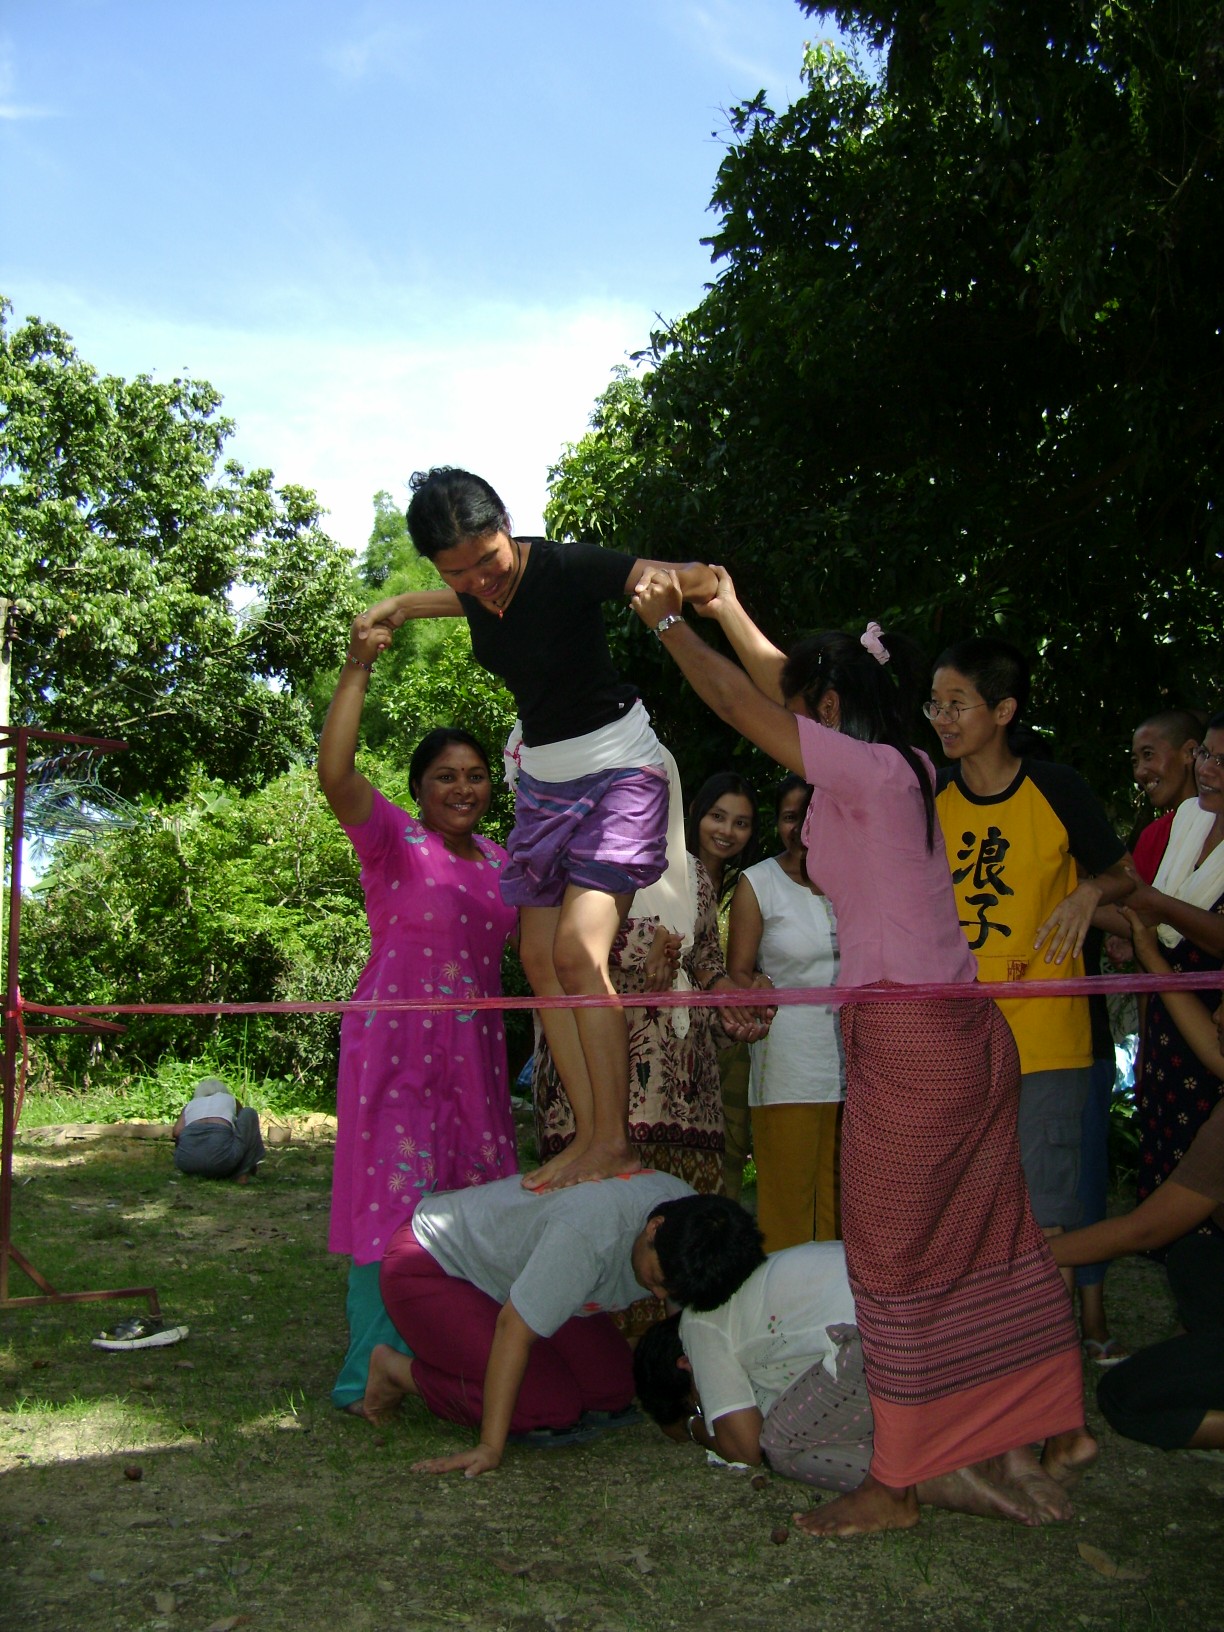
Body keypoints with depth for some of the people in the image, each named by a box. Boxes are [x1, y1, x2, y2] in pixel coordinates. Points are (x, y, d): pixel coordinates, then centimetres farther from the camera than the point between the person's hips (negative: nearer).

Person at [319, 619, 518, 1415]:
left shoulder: (500, 860, 13)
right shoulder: (394, 840, -6)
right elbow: (335, 772, -22)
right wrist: (357, 670, -27)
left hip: (475, 1051, 6)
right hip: (398, 1045, -6)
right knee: (396, 1203, -5)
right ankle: (372, 1373, 5)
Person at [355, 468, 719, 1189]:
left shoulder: (565, 567, -21)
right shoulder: (476, 589, -2)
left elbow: (702, 579, -29)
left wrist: (671, 584, -53)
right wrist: (398, 606, 8)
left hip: (619, 768, -7)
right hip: (543, 774, 8)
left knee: (579, 950, -18)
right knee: (539, 956, 1)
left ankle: (615, 1142, -10)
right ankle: (589, 1135, 5)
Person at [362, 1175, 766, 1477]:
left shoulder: (691, 1215, -16)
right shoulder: (587, 1234, -40)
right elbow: (514, 1328, -34)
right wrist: (490, 1447, -30)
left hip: (512, 1267, 8)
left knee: (613, 1391, -3)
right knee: (550, 1407, -19)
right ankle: (400, 1370, -1)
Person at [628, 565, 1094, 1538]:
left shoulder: (861, 766, -12)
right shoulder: (905, 767, 12)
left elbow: (738, 703, -7)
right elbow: (780, 687, 24)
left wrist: (669, 621, 5)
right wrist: (727, 613, 28)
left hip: (905, 1032, -9)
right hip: (965, 1026, 9)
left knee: (894, 1250, 0)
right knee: (984, 1237, 16)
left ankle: (894, 1486, 11)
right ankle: (1060, 1428, 27)